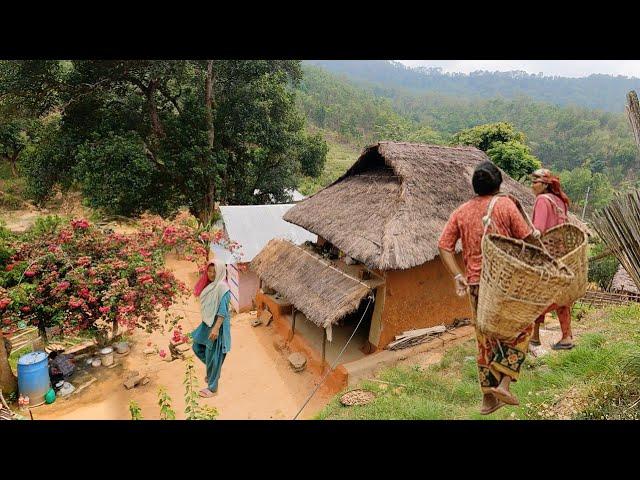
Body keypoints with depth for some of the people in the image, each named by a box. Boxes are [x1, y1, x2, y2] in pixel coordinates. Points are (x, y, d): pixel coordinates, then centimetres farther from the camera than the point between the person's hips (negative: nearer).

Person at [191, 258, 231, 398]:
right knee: (197, 347, 17)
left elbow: (223, 310, -24)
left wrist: (216, 328, -30)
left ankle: (212, 388, 16)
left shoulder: (222, 287, -19)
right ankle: (213, 370, 35)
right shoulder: (209, 285, 8)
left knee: (213, 355, 1)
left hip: (217, 325, -9)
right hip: (207, 323, 9)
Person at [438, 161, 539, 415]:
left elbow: (444, 246, -2)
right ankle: (503, 383, 5)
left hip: (475, 283, 4)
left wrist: (457, 275, -2)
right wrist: (536, 233, 17)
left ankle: (488, 397, 24)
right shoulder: (505, 204, -4)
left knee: (485, 339, 14)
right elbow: (526, 238, -5)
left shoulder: (461, 211, 6)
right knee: (522, 329, 16)